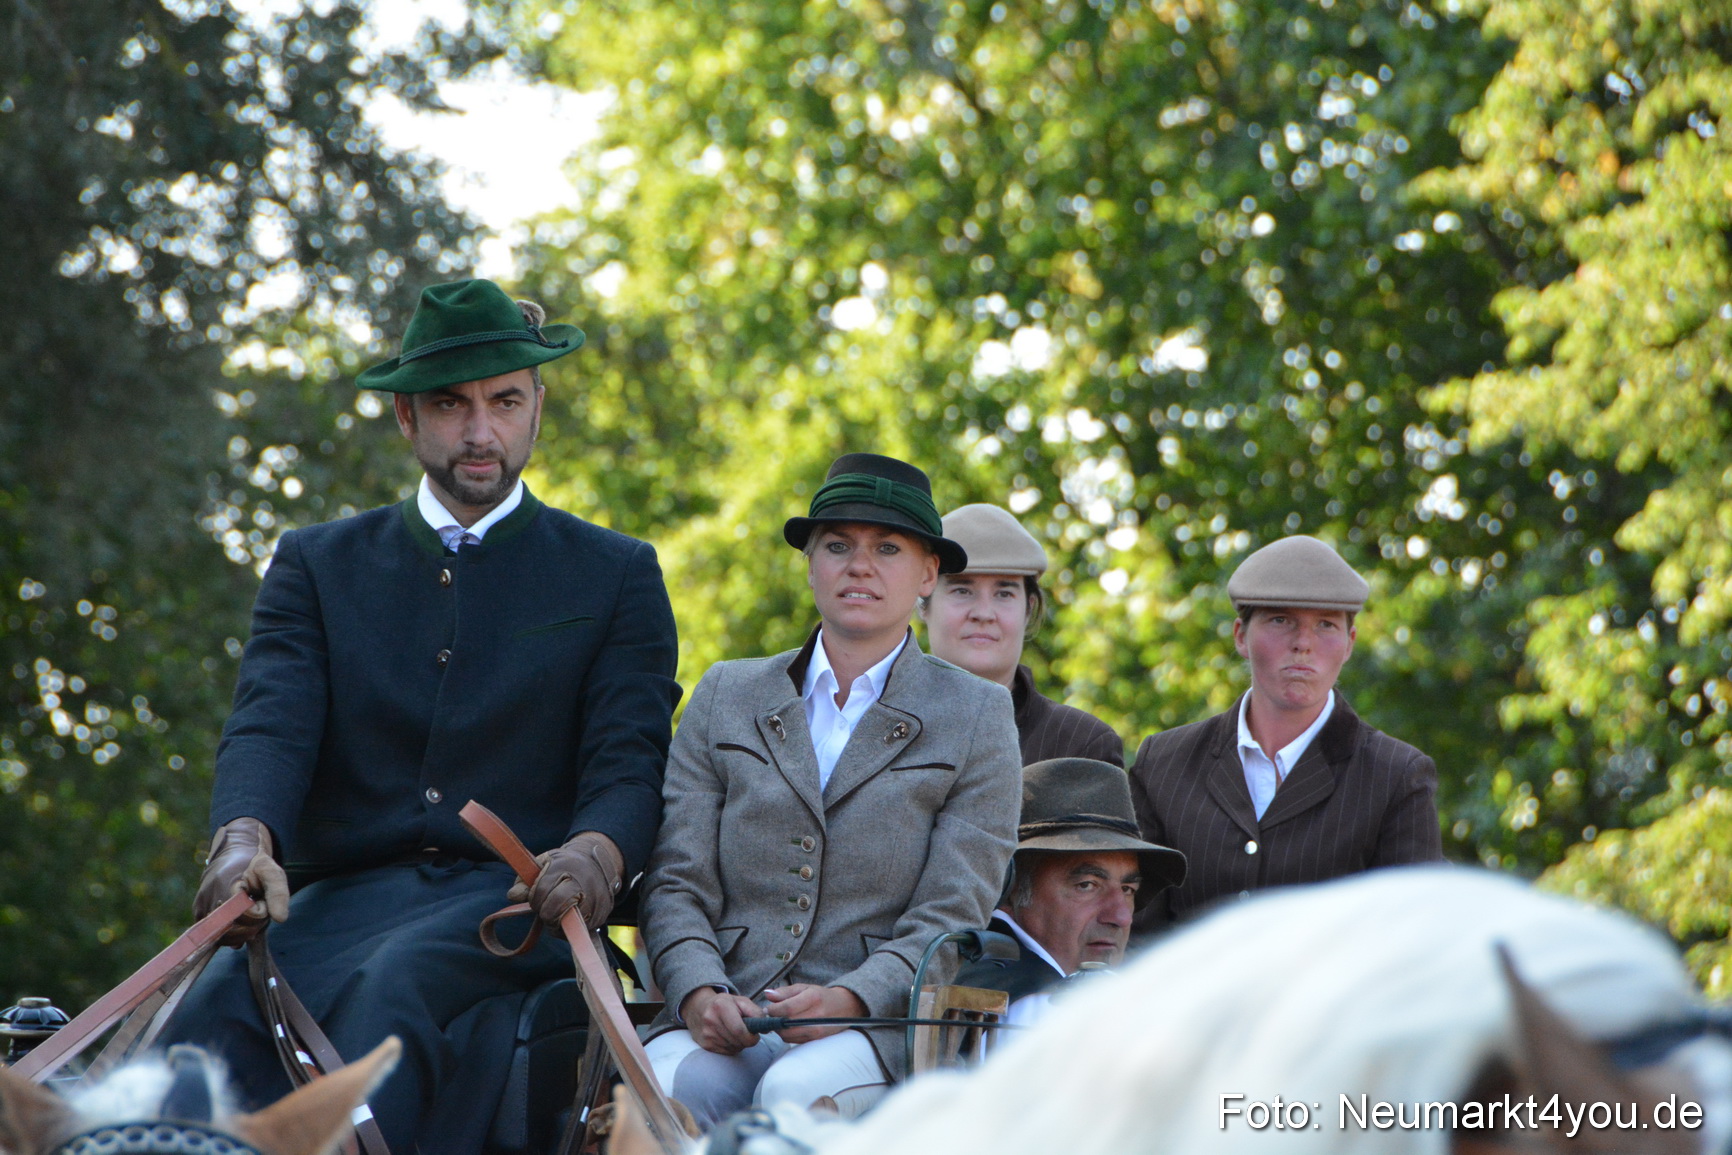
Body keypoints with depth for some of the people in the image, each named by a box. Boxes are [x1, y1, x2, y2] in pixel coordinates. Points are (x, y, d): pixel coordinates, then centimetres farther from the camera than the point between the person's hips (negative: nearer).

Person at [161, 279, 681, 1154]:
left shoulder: (617, 577, 16)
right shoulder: (317, 566, 20)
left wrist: (597, 851, -21)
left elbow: (630, 761, 5)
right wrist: (245, 837, -20)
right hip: (344, 892, 2)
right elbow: (269, 726, 5)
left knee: (393, 985, -38)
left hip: (509, 894, -2)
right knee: (224, 1002, -33)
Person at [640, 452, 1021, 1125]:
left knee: (798, 1093, -36)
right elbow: (675, 881, 11)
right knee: (660, 1087, -34)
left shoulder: (978, 717, 11)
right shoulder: (726, 696, 18)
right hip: (726, 1022, 2)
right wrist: (699, 993, -11)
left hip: (879, 1022, -2)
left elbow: (951, 916, 2)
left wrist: (850, 999, -18)